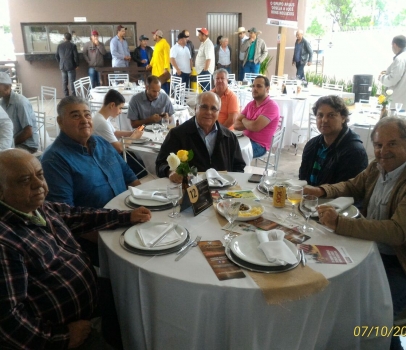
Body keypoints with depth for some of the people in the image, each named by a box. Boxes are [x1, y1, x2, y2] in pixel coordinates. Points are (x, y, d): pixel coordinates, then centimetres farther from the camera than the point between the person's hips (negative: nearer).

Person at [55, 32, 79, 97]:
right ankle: (73, 96, -4)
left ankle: (66, 96, 10)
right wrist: (77, 65, 4)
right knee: (72, 82, -2)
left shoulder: (59, 46, 5)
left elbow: (57, 56, 10)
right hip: (71, 66, -3)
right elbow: (76, 56, -8)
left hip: (62, 66, 4)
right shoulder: (73, 46, -7)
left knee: (64, 82, 9)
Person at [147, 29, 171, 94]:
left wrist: (166, 68, -22)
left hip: (162, 70, -9)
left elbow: (167, 57, -16)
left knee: (164, 88, -5)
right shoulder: (157, 44, 17)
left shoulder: (164, 44, -10)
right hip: (156, 70, 9)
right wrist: (150, 64, 12)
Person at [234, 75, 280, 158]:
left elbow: (255, 127, -24)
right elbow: (236, 125, 5)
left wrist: (244, 120, -3)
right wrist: (250, 124, -13)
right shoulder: (250, 104, 11)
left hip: (259, 145, -7)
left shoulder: (271, 106, -13)